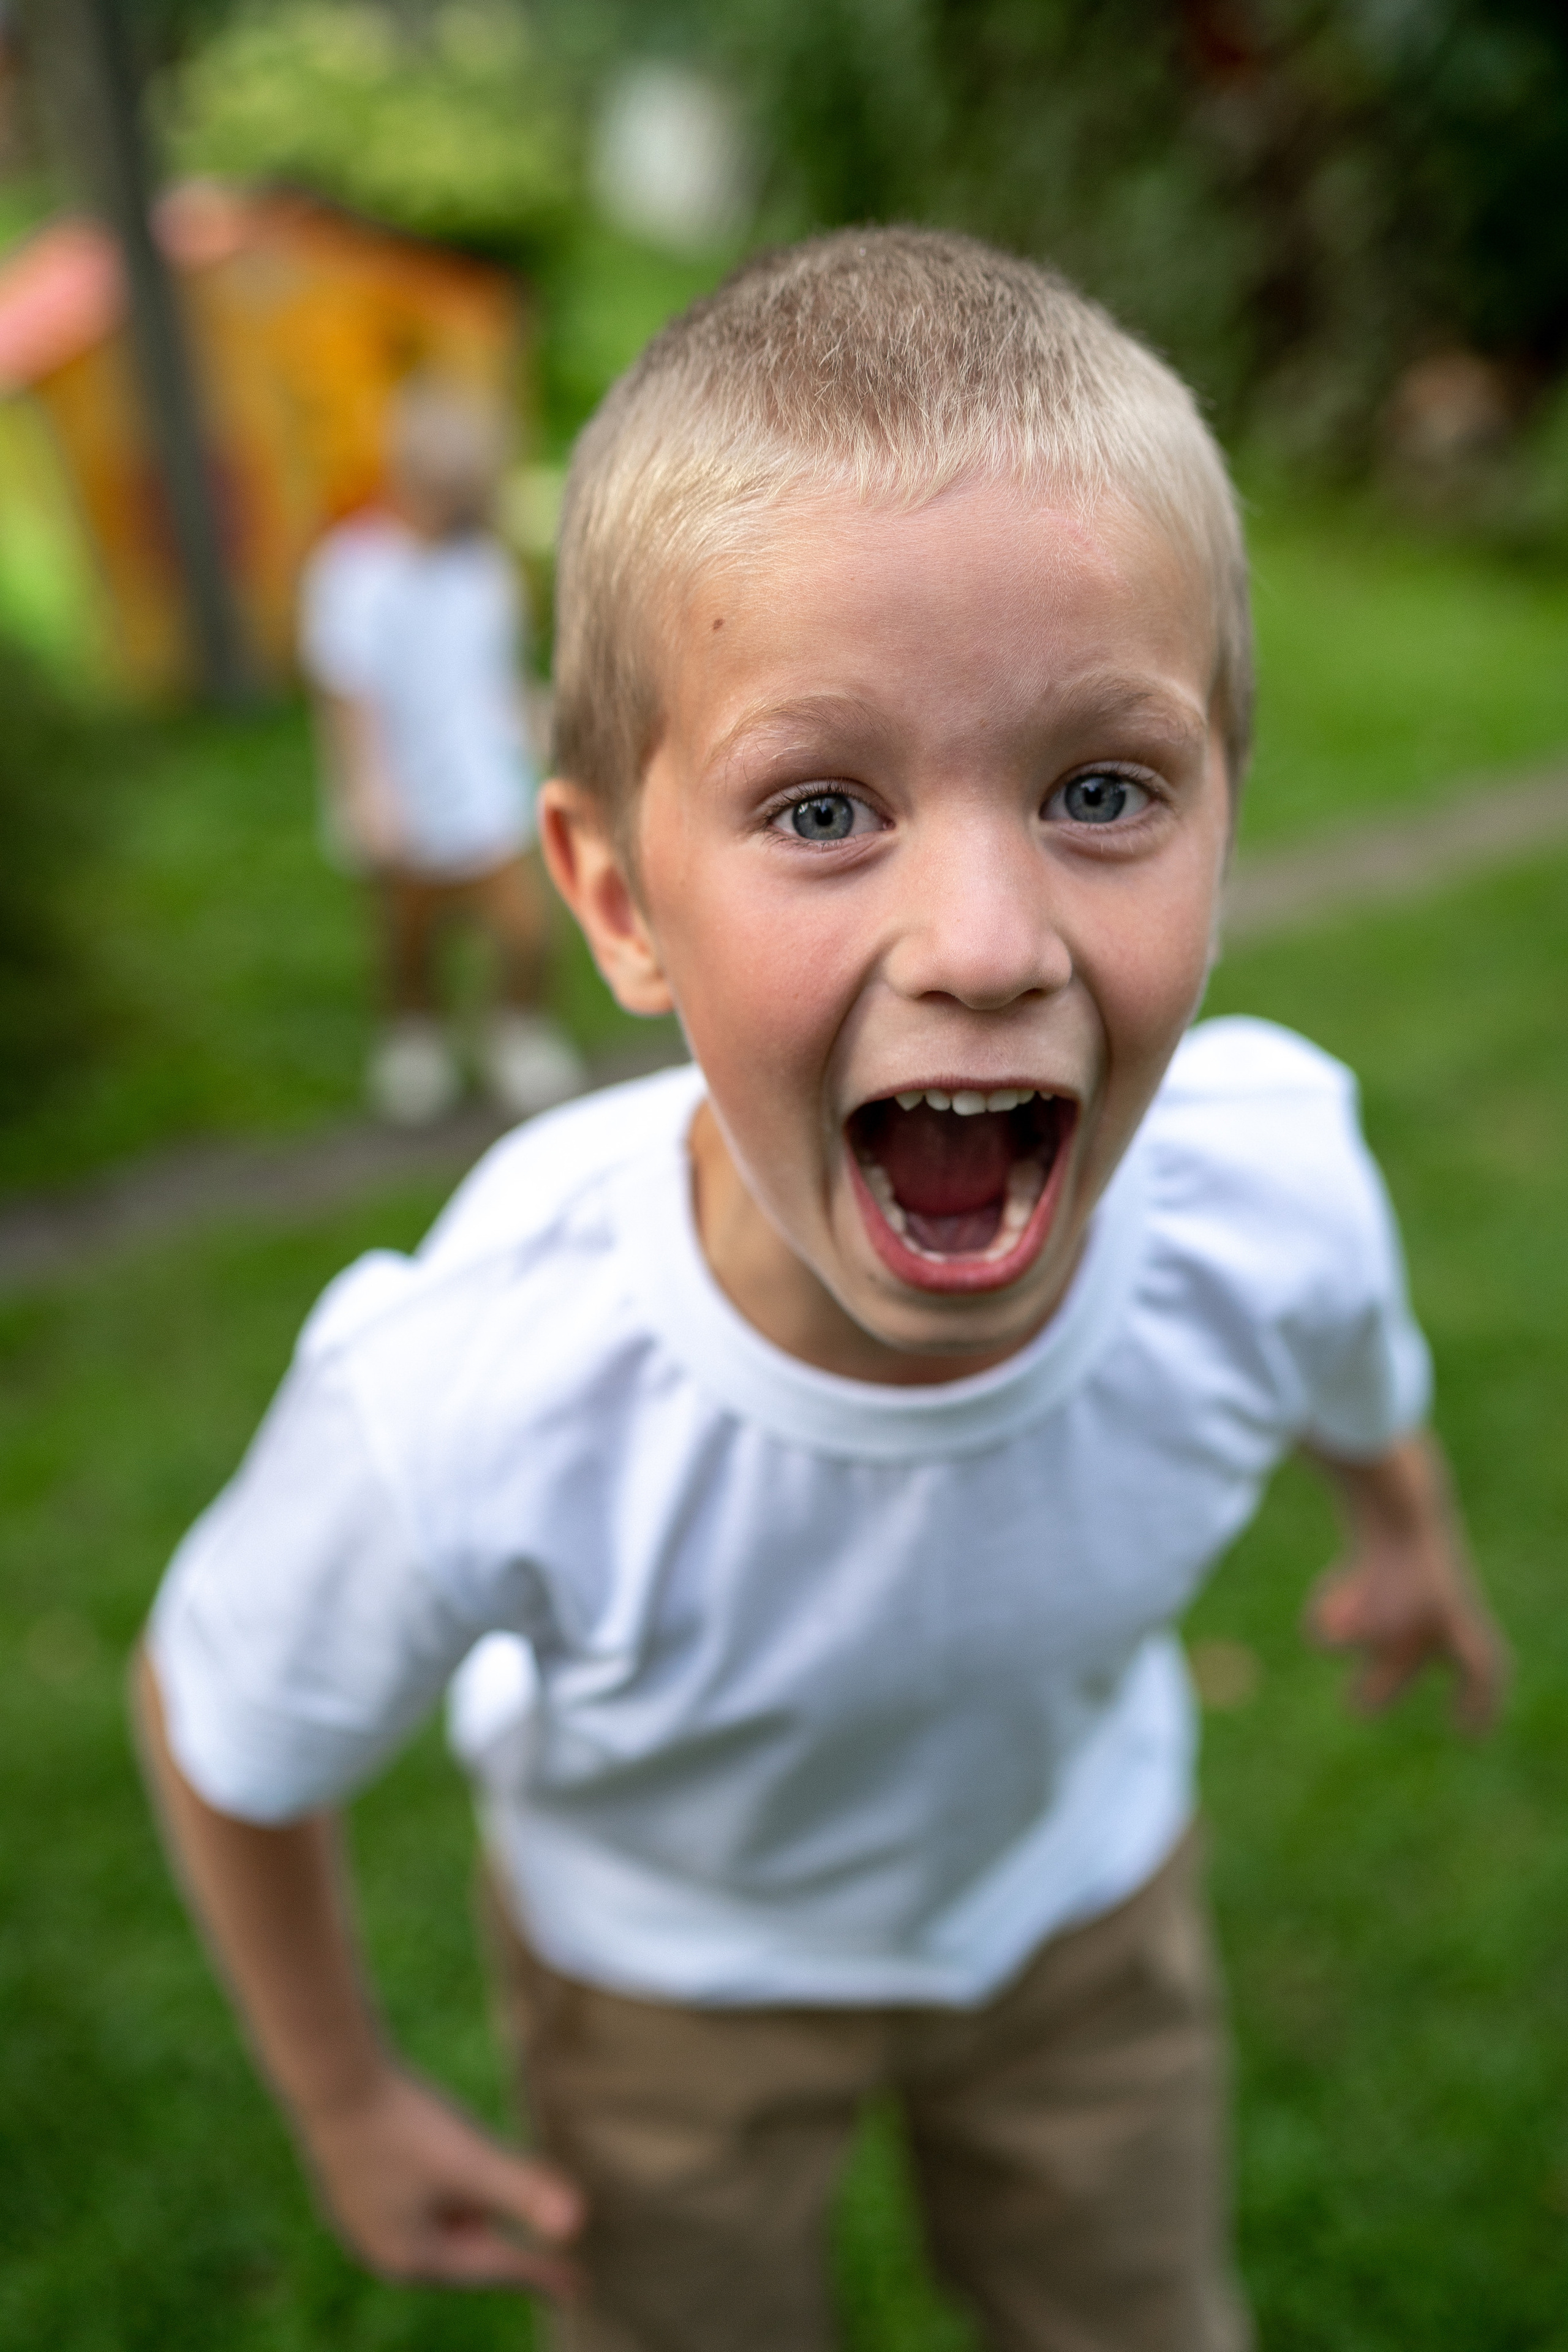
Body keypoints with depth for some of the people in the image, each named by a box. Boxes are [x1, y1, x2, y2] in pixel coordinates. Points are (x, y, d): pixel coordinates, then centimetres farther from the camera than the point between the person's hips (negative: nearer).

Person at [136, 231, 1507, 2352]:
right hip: (675, 1959, -2)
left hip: (1087, 1885, 3)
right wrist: (345, 2105, -4)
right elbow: (219, 1737, -19)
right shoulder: (463, 1420, -42)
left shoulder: (1277, 1195, -33)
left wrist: (1410, 1530, 15)